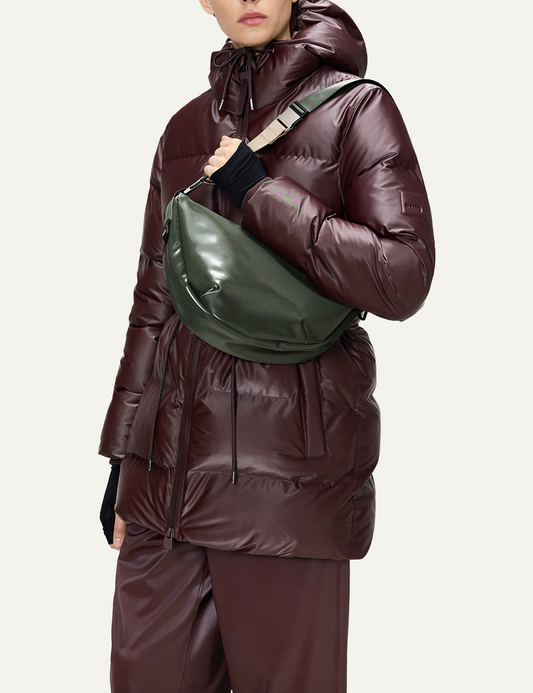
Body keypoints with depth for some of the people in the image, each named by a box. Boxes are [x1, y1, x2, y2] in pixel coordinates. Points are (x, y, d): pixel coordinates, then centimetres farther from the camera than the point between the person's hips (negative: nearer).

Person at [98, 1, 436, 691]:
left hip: (287, 465, -4)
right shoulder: (186, 130, 14)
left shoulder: (354, 107, -1)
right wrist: (122, 461, 15)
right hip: (172, 455, 5)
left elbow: (400, 278, -13)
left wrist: (255, 191, -13)